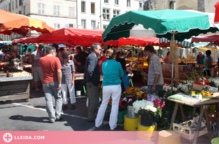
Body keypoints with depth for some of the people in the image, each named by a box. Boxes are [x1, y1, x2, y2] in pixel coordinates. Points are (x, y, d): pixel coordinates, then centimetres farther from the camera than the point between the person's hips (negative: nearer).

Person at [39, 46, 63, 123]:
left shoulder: (41, 60, 1)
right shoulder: (55, 59, -8)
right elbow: (59, 71, -16)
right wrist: (60, 83, -13)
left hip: (46, 82, 2)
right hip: (55, 82, -2)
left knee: (48, 100, 5)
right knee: (58, 98, 14)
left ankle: (52, 118, 5)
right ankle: (57, 115, 10)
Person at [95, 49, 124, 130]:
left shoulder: (104, 64, 3)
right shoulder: (117, 64, -6)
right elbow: (122, 74, 7)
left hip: (106, 86, 3)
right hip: (116, 86, -3)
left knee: (104, 104, 16)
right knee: (115, 105, 6)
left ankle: (98, 123, 23)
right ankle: (112, 125, 12)